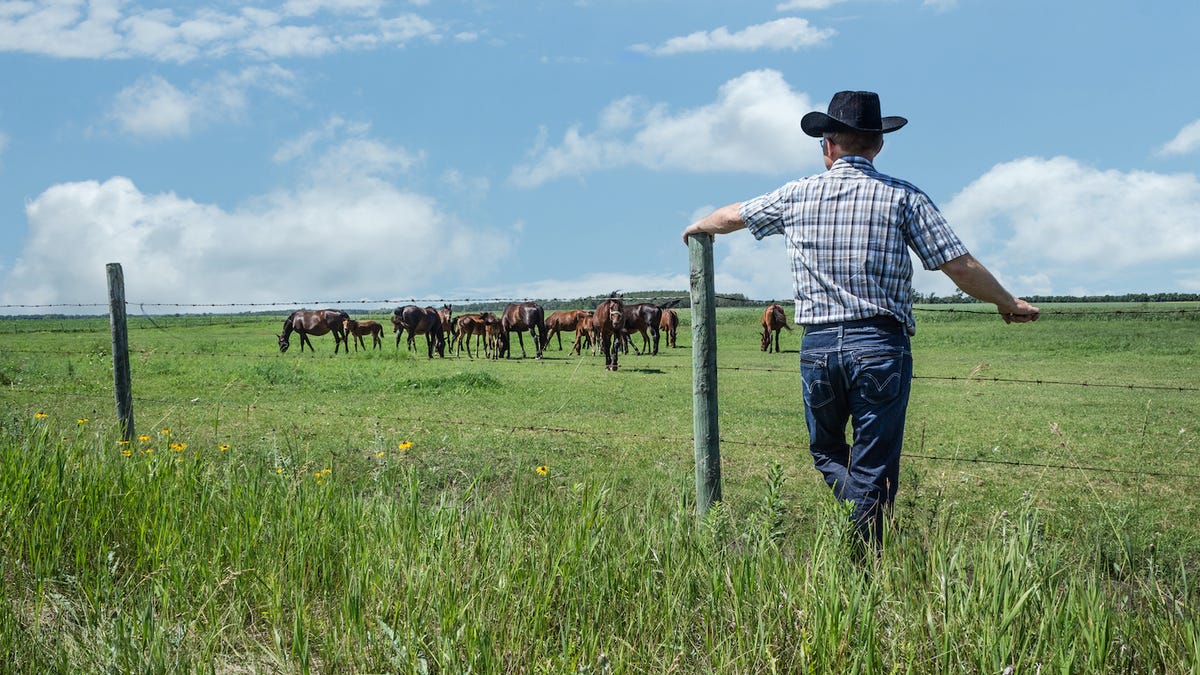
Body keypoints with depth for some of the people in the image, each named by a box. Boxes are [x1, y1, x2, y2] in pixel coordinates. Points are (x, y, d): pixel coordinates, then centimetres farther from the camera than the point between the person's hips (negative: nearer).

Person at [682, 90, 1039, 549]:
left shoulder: (796, 196, 7)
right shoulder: (903, 197, 0)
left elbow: (733, 215, 24)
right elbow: (961, 267, -2)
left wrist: (699, 226, 45)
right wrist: (1008, 304, 14)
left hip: (817, 346, 2)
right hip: (880, 344, -1)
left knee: (827, 453, 21)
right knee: (872, 468, 7)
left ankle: (860, 517, -4)